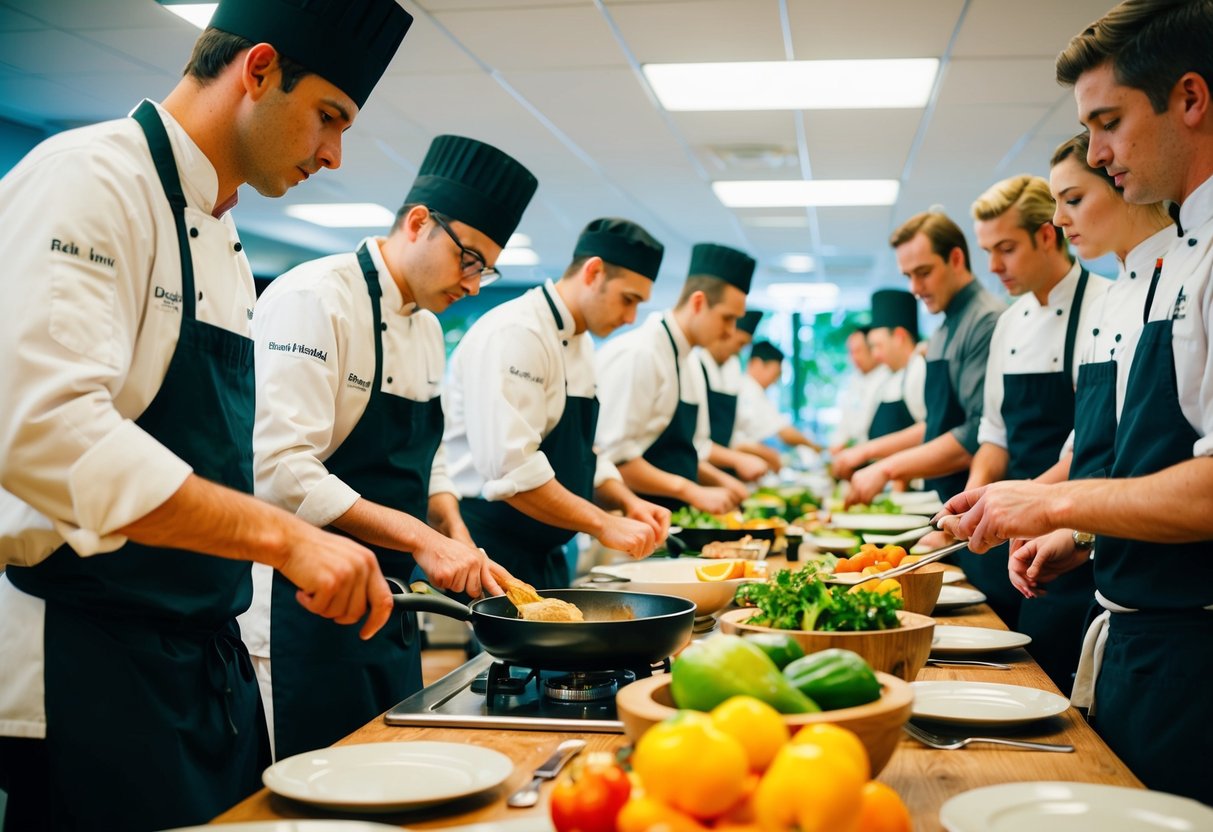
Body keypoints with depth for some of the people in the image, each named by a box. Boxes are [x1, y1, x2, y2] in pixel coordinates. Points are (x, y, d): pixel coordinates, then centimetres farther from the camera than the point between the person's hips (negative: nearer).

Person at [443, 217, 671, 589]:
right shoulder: (514, 334, -18)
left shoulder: (580, 345, 13)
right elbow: (510, 467, -27)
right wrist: (603, 524, -22)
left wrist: (627, 502, 1)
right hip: (490, 556, -9)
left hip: (543, 557, 9)